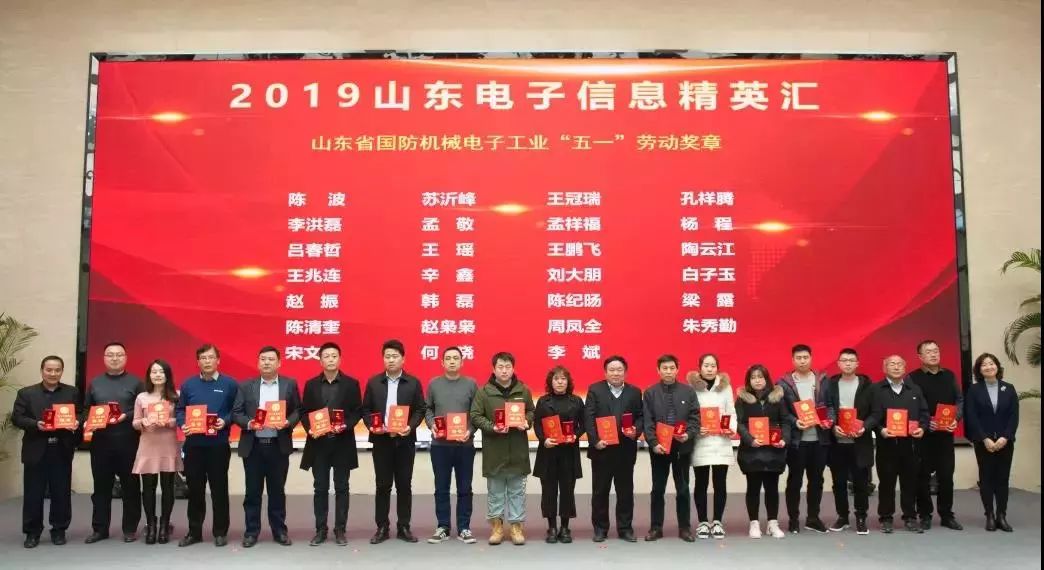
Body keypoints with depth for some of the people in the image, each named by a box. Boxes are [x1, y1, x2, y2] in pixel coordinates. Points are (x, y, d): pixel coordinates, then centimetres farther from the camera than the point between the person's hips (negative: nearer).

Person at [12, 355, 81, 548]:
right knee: (33, 494, 4)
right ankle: (32, 532, 16)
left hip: (62, 451, 1)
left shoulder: (72, 393, 8)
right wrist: (35, 424, -17)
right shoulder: (26, 393, 4)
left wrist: (76, 423, -16)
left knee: (61, 493, 6)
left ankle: (59, 530, 17)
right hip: (36, 450, -1)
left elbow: (80, 416, 6)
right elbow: (16, 418, -1)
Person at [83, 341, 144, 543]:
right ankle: (99, 528, 15)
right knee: (101, 486, 7)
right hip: (100, 441, 3)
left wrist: (126, 416, -15)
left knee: (130, 485, 1)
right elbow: (86, 409, 13)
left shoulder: (135, 382, 4)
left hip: (127, 441, -3)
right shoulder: (95, 383, 14)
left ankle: (130, 529, 8)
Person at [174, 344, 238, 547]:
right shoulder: (188, 384, 8)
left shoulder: (230, 384, 0)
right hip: (193, 444, 3)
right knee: (194, 489, 9)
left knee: (219, 489, 3)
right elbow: (179, 410, 10)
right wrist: (183, 424, -9)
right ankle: (194, 531, 19)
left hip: (219, 444, -2)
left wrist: (225, 421, -17)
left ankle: (220, 532, 12)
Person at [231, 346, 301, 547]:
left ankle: (279, 530, 18)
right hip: (253, 445, 0)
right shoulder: (246, 386, 5)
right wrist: (249, 423, -16)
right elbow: (236, 413, 2)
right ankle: (251, 531, 16)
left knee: (277, 490, 8)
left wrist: (288, 422, -15)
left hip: (279, 445, 0)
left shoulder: (290, 384, 5)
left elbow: (298, 410, 4)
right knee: (253, 490, 6)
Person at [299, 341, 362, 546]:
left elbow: (357, 411, 1)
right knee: (320, 488, 6)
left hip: (343, 442, -1)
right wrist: (310, 429, -12)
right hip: (318, 442, 1)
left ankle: (340, 530, 12)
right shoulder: (311, 385, 6)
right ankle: (320, 530, 14)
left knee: (341, 488, 4)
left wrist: (346, 426, -16)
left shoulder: (351, 383, 1)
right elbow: (304, 412, 6)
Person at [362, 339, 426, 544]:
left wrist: (410, 426, -15)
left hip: (405, 440, 0)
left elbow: (420, 410, 1)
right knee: (383, 485, 4)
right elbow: (366, 409, 6)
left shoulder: (413, 383, 3)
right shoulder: (373, 382, 5)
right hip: (381, 440, 0)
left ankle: (404, 527, 13)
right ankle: (382, 528, 12)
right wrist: (372, 426, -12)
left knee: (404, 485, 5)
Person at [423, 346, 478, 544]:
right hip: (439, 444, 1)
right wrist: (432, 425, -9)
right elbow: (427, 409, 9)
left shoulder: (471, 384, 3)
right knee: (441, 489, 6)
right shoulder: (434, 384, 6)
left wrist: (470, 430, -13)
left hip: (465, 444, -1)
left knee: (464, 489, 5)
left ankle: (464, 528, 13)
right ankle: (443, 527, 15)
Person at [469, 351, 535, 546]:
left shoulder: (523, 390, 5)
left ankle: (516, 525, 16)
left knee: (517, 490, 8)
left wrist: (526, 422, -6)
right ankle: (496, 524, 18)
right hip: (494, 449, -2)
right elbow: (475, 416, -4)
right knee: (495, 490, 8)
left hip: (517, 449, 2)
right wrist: (492, 427, -18)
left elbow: (531, 411, 15)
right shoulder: (484, 391, -3)